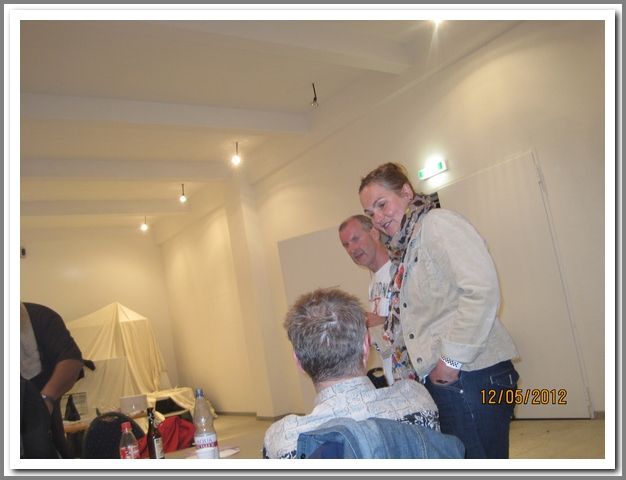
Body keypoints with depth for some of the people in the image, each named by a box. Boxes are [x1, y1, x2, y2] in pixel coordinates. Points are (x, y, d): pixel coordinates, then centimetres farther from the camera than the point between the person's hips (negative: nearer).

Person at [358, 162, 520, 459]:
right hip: (442, 380, 9)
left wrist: (452, 359, -19)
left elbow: (482, 290, -21)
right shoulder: (404, 247, 18)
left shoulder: (437, 223, -9)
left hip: (471, 375, -9)